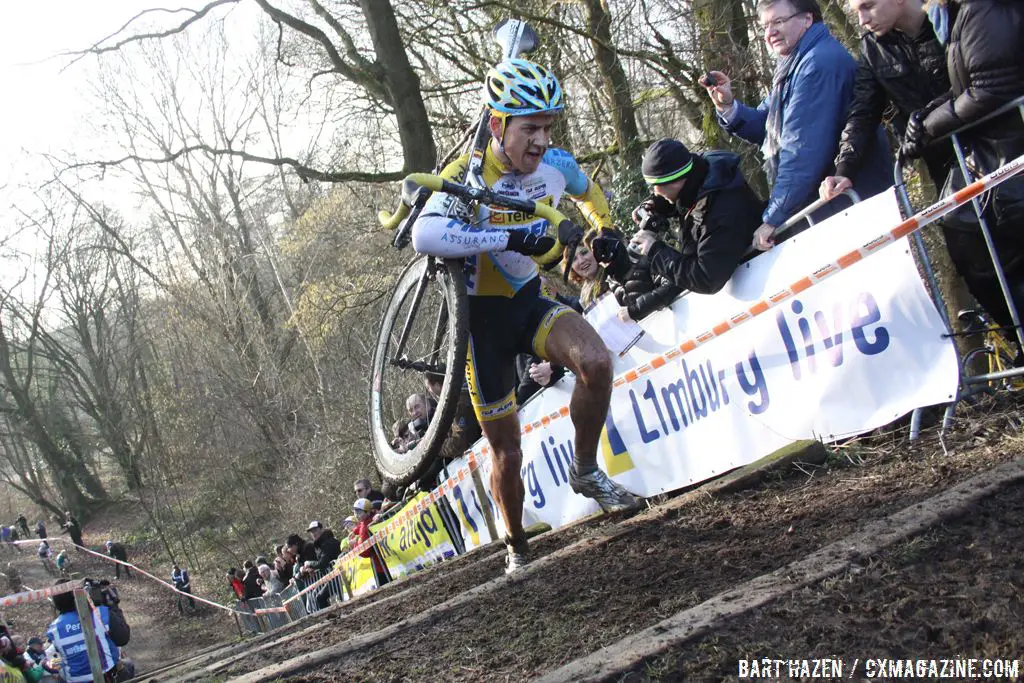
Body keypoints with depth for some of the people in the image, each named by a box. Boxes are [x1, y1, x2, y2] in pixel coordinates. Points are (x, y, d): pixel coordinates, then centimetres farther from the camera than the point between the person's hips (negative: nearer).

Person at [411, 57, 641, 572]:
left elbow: (590, 196, 20)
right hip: (483, 316, -4)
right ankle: (517, 548, 29)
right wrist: (514, 237, -46)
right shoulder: (469, 176, -22)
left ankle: (586, 471, -4)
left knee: (596, 361, -29)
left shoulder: (555, 165, -6)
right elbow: (425, 236, -43)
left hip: (529, 300, 4)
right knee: (506, 451, 3)